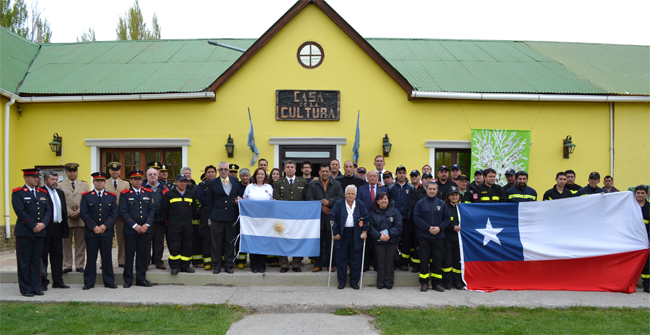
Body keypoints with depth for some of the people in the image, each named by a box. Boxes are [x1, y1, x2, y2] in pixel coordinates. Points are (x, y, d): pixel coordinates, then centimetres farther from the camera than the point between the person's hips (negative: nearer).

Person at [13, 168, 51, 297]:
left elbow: (48, 210, 10)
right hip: (24, 232, -5)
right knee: (24, 261, 2)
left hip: (40, 232, 5)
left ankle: (35, 287, 14)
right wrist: (33, 226, -14)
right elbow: (20, 211, -13)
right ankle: (25, 289, 9)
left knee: (36, 260, 9)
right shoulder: (18, 193, -3)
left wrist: (43, 224, -7)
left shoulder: (42, 193, 14)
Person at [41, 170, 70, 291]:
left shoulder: (60, 193, 16)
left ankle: (58, 281, 18)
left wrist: (65, 228, 14)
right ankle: (42, 282, 11)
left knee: (57, 255, 11)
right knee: (43, 255, 2)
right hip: (45, 229, -7)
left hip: (57, 228, 7)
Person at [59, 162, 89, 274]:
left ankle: (80, 265, 8)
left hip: (81, 218, 1)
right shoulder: (61, 186, 9)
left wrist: (78, 212, -9)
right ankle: (67, 266, 10)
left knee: (80, 243, 2)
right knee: (66, 243, 3)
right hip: (66, 219, -1)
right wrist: (70, 213, -10)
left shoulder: (85, 185, 13)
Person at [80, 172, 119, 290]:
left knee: (107, 257, 4)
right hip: (91, 232, -1)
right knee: (91, 258, 2)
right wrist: (93, 227, -11)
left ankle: (109, 281, 11)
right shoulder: (86, 196, 6)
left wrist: (105, 225, -9)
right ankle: (89, 282, 11)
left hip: (107, 232, 1)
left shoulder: (112, 196, 9)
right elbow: (83, 213, -2)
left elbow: (115, 213, 3)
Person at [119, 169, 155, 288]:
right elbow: (123, 212, -4)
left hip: (145, 229, 3)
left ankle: (141, 278, 15)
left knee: (143, 254, 5)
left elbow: (152, 210, 8)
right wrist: (134, 225, -12)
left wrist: (147, 225, -6)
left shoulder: (148, 193, 11)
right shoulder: (125, 194, 2)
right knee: (129, 254, 2)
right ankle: (128, 280, 12)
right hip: (130, 230, -2)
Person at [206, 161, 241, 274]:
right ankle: (216, 265, 13)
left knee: (230, 242, 6)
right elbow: (209, 202, 3)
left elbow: (239, 195, 20)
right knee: (216, 242, 2)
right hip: (217, 217, -2)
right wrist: (209, 218, 0)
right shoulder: (212, 183, 3)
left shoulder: (235, 181, 9)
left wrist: (238, 200, -4)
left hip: (231, 216, 2)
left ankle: (228, 265, 16)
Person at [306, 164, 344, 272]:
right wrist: (320, 207, -11)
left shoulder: (337, 184, 11)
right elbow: (309, 199, 0)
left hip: (331, 216, 0)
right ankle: (318, 264, 10)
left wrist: (329, 202, -15)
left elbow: (341, 197, -2)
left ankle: (330, 264, 11)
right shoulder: (312, 185, 11)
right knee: (318, 242, 3)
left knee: (330, 242, 3)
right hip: (318, 217, 0)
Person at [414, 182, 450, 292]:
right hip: (424, 236, -2)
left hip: (438, 236, 2)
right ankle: (424, 283, 9)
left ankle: (437, 283, 14)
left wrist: (439, 228, -11)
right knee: (424, 259, 1)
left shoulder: (442, 204, 7)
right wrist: (428, 228, -14)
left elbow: (447, 218, 6)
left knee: (437, 259, 5)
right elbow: (416, 218, -5)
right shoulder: (420, 203, 1)